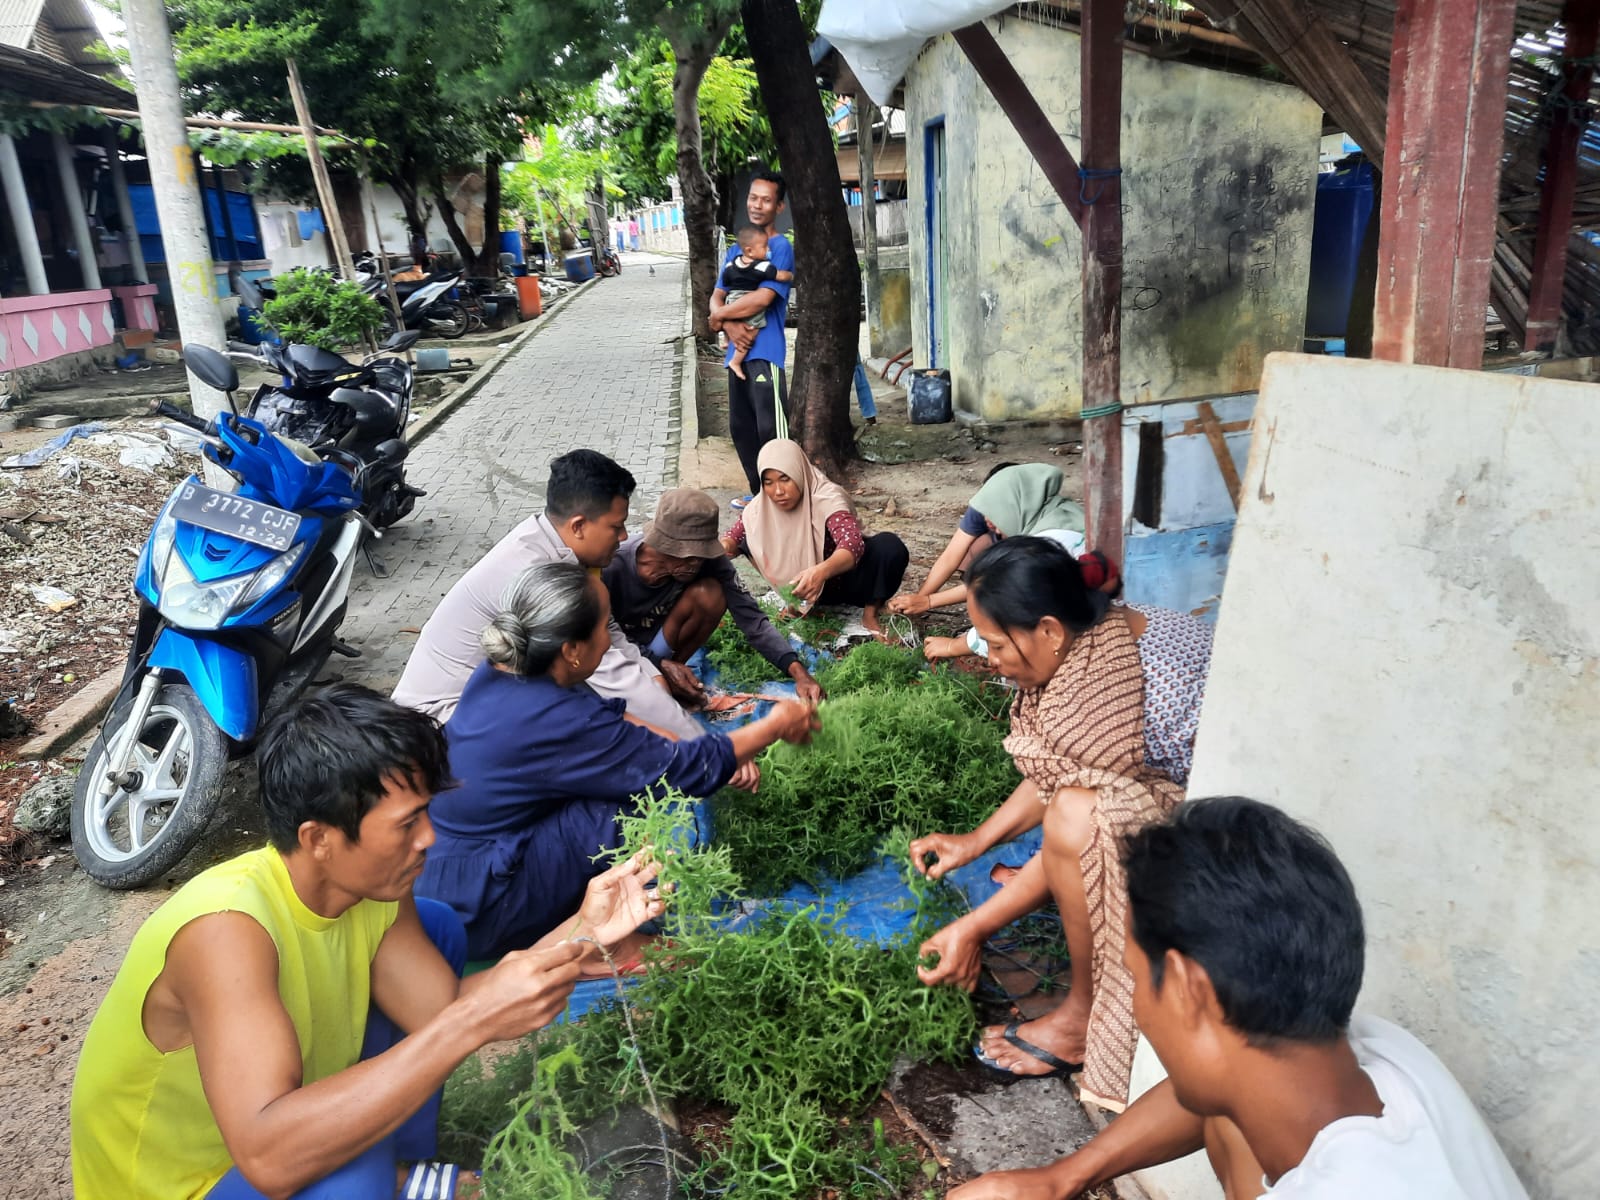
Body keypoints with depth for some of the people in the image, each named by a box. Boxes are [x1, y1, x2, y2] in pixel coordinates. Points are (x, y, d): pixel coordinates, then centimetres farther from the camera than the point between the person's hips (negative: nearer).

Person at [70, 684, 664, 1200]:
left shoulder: (372, 885, -12)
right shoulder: (225, 928, -36)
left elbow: (441, 1013, -10)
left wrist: (579, 934, -23)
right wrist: (474, 1020, -47)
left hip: (285, 1114, 8)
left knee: (437, 928, 5)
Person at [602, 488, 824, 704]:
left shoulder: (708, 560, -23)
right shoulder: (614, 566, -30)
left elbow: (752, 619, -27)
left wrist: (798, 671, -40)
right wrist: (659, 663, -32)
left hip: (660, 645, 4)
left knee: (709, 593, -26)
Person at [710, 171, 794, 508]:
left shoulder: (780, 247, -6)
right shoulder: (736, 250, 17)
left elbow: (763, 297, -18)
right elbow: (717, 297, 11)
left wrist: (719, 316, -5)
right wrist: (730, 326, -11)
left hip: (765, 351, -8)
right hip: (738, 350, 8)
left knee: (771, 428, -10)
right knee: (740, 427, 14)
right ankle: (758, 491, 26)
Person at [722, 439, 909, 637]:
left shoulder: (827, 498, -29)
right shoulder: (761, 506, -13)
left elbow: (853, 544, -45)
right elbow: (735, 536, 1)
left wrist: (821, 571, -66)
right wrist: (724, 547, -25)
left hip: (846, 581, -4)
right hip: (806, 584, 4)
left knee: (890, 546, -34)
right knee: (749, 541, -13)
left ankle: (870, 613, -9)